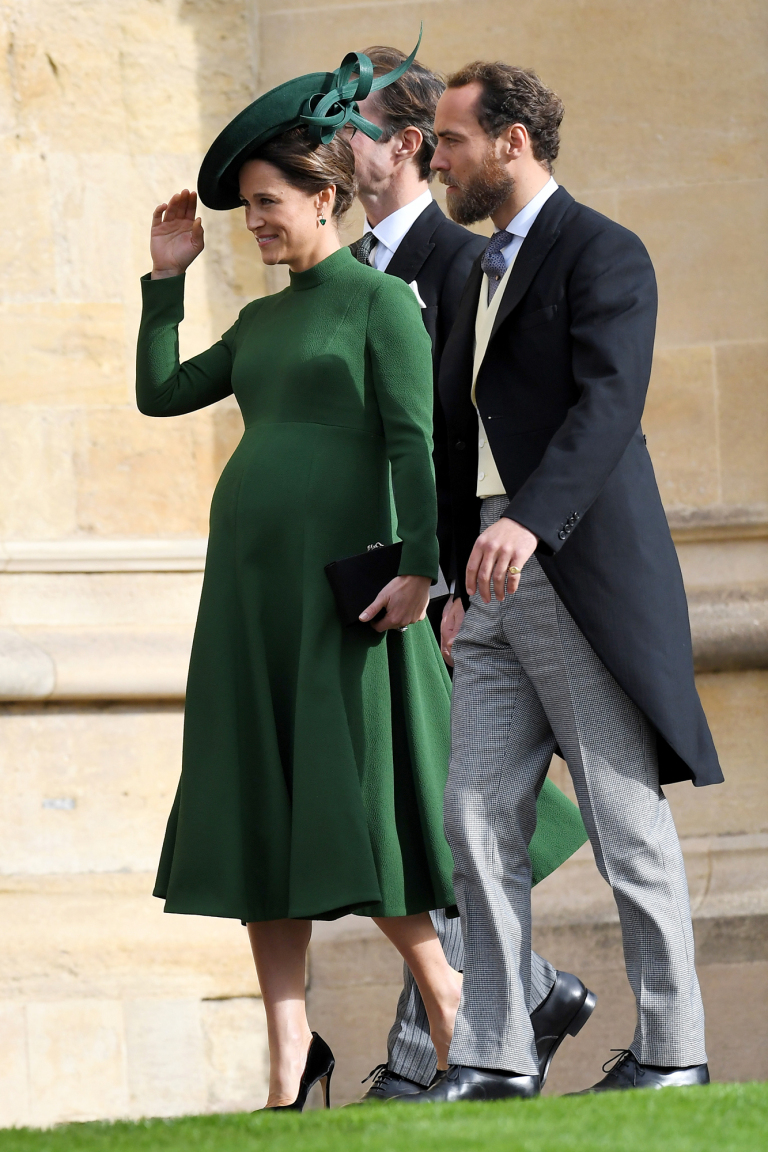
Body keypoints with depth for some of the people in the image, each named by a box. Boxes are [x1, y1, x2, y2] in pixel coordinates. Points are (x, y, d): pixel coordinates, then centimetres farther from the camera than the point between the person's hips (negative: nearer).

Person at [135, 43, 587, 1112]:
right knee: (255, 813, 1)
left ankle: (446, 994, 9)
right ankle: (289, 1054, 2)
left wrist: (418, 568, -20)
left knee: (350, 808, -8)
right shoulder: (263, 320, 18)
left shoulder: (383, 301, -3)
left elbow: (413, 441, -11)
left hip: (337, 583, -7)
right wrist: (167, 277, 12)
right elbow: (160, 393, 19)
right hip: (246, 582, 7)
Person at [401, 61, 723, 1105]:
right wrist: (463, 582, 19)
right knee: (479, 817, 1)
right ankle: (496, 1056, 2)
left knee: (628, 820, -4)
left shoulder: (602, 255, -7)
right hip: (501, 583, 9)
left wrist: (527, 523, -34)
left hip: (586, 577, -8)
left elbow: (608, 404, -21)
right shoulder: (488, 272, 21)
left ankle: (672, 1050, 3)